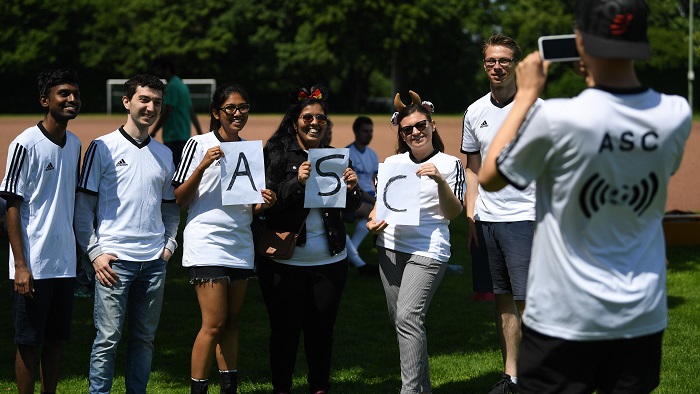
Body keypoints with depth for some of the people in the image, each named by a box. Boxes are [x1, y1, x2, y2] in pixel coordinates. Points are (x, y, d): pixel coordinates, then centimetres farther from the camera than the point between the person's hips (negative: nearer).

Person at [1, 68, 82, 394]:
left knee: (57, 339, 11)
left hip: (65, 264, 6)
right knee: (29, 341, 1)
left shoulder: (74, 144, 10)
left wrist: (81, 254, 15)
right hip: (34, 264, -6)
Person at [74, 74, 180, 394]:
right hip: (114, 259, -5)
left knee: (145, 337, 9)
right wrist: (95, 252, -9)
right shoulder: (103, 148, -1)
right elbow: (83, 206, -2)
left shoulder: (164, 154, 14)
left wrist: (169, 243, 9)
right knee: (108, 338, -5)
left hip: (154, 260, 5)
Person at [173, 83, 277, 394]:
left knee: (232, 322, 8)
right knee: (214, 323, -10)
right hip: (207, 243, -6)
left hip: (240, 245, 6)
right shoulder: (199, 145, -4)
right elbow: (180, 201, -6)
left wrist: (264, 203, -3)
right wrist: (203, 165, -18)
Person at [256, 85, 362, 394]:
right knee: (285, 328, 3)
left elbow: (352, 207, 7)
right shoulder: (276, 154, -4)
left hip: (329, 261, 3)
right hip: (285, 261, -3)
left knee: (321, 328, 10)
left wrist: (351, 188, -14)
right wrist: (298, 182, -27)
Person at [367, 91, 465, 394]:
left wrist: (439, 180, -19)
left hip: (427, 251, -6)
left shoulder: (449, 164, 0)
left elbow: (453, 213, -5)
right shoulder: (392, 162, 12)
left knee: (408, 317, -19)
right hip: (390, 246, 6)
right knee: (398, 318, 9)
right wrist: (374, 220, 1)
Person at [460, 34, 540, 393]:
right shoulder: (475, 112, 11)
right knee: (502, 300, 10)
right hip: (486, 220, 5)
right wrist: (470, 217, 9)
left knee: (528, 301, -8)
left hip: (525, 217, -5)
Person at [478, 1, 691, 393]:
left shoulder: (556, 118, -19)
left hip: (565, 318, -3)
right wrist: (602, 77, 18)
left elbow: (490, 177, -1)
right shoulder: (677, 115, -7)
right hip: (643, 317, 4)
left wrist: (527, 94, 5)